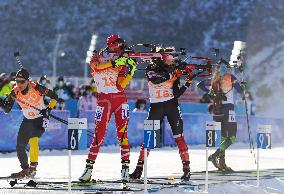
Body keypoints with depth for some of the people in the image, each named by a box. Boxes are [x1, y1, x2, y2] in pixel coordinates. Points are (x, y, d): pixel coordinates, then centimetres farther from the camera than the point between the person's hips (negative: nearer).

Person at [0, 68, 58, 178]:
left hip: (41, 119, -5)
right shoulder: (15, 92, -13)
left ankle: (33, 167, -18)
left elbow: (54, 97, -10)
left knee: (33, 140, -26)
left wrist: (49, 108, -23)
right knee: (20, 146, 0)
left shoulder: (37, 88, -23)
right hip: (27, 120, 5)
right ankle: (25, 170, 18)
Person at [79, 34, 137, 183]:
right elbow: (96, 66, -21)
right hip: (104, 99, -3)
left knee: (122, 133, -3)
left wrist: (130, 73, -10)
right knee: (99, 133, -8)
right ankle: (89, 167, -3)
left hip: (120, 98, 3)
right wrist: (114, 62, -29)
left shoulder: (120, 62, 11)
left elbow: (121, 85, 2)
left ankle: (125, 168, -1)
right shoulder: (98, 58, 5)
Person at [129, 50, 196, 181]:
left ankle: (186, 168, -5)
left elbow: (176, 93, 1)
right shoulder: (150, 70, 0)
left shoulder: (172, 72, 7)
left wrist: (187, 83, -11)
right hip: (156, 106, -1)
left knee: (179, 137, -6)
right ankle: (139, 169, 2)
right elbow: (157, 80, -23)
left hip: (171, 105, 1)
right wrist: (173, 75, -27)